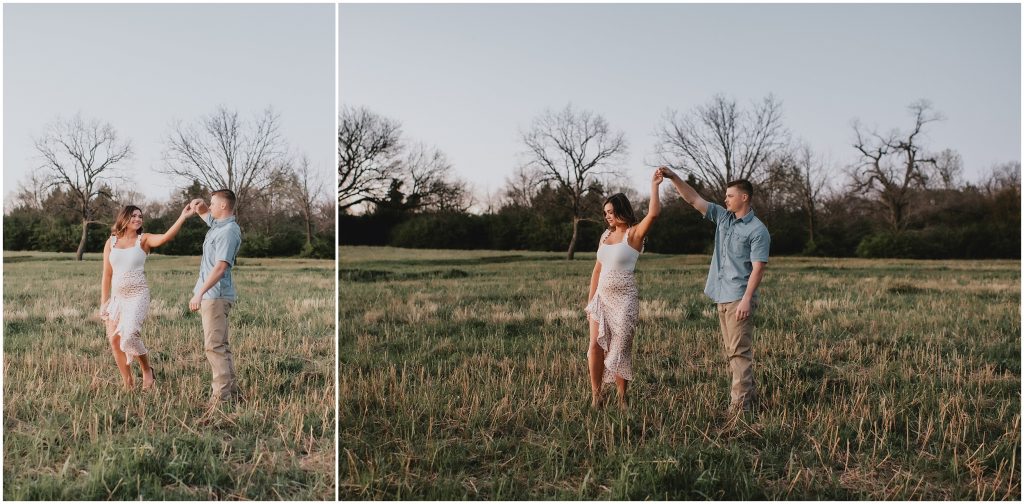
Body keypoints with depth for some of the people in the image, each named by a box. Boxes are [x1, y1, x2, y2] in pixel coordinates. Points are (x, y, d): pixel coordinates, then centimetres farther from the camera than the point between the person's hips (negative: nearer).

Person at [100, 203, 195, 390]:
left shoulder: (144, 239, 0)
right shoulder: (111, 242, 8)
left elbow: (166, 237, -21)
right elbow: (106, 275, 9)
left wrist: (182, 217, -34)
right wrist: (103, 303, 6)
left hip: (137, 296, -4)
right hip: (116, 297, 4)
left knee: (129, 335, -23)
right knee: (114, 340, 3)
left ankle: (147, 370, 0)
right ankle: (128, 384, 15)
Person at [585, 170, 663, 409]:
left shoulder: (634, 234, -6)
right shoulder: (606, 235, 11)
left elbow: (654, 213, -25)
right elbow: (597, 269, 14)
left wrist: (654, 185, -18)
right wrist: (590, 300, 11)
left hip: (624, 299, -5)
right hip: (601, 297, 5)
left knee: (621, 349, 1)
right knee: (595, 346, -1)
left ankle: (621, 399, 12)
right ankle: (595, 396, 7)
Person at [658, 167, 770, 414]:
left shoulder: (757, 230, -10)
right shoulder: (723, 217, 11)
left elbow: (758, 268, -15)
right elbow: (694, 199, 10)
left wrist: (747, 299, -24)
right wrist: (673, 178, 0)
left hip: (739, 298, -8)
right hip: (722, 296, 8)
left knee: (739, 350, -8)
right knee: (731, 350, 13)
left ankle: (740, 403, -7)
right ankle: (748, 391, 22)